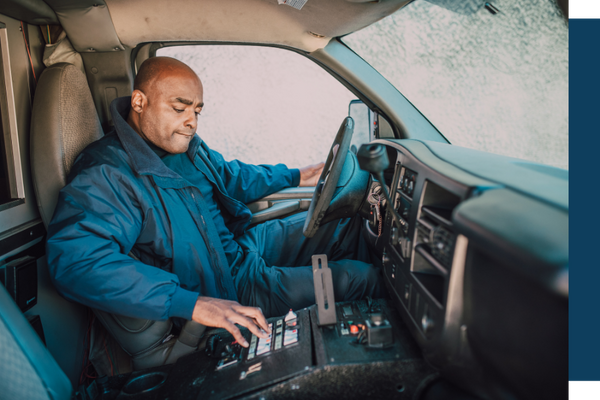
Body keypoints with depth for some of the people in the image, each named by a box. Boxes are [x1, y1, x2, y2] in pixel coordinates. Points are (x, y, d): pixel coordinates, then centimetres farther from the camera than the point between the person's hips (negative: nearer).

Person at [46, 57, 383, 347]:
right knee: (357, 277, -10)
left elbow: (231, 177, 22)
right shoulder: (105, 176, -26)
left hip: (243, 243, 9)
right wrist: (192, 304, -47)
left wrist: (295, 176, 17)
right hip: (228, 286, -9)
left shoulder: (185, 146, 4)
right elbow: (75, 261, -40)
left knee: (345, 223, 9)